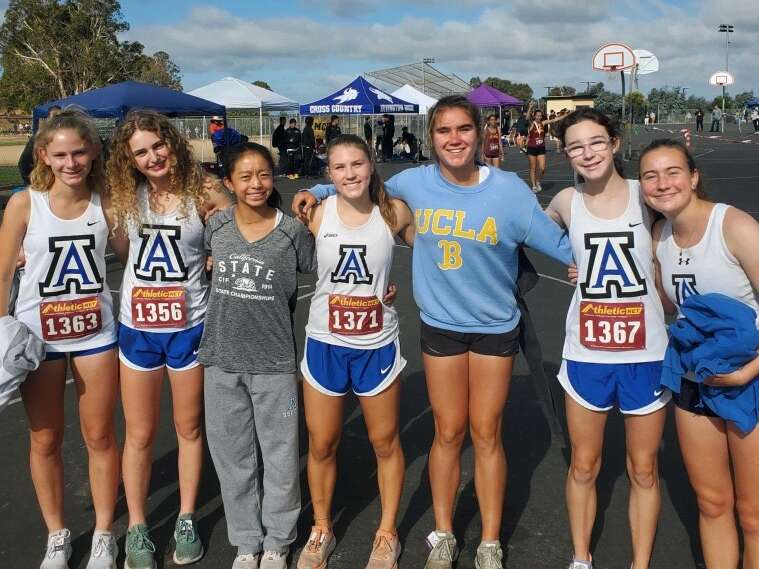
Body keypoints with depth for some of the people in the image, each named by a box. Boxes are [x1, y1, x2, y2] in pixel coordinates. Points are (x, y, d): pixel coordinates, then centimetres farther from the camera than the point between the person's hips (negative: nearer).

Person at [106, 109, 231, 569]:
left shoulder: (202, 193, -9)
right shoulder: (125, 196, 0)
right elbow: (120, 250, 5)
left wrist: (218, 257, -12)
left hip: (189, 328, -2)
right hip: (137, 329, 2)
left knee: (189, 428, 13)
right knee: (139, 435, 11)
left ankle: (187, 521, 32)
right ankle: (137, 529, 28)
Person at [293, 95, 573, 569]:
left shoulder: (509, 189, -12)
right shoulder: (415, 183, -6)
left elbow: (554, 241, -7)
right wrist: (319, 192, 2)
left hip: (495, 326, -1)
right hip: (440, 325, 1)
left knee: (486, 434, 7)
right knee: (448, 433, 10)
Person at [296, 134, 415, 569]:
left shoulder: (394, 211, -8)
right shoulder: (318, 213, -7)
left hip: (377, 345, 0)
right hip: (325, 344, 1)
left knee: (386, 442, 13)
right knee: (322, 445, 12)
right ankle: (322, 531, 35)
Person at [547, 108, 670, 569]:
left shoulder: (647, 194, -5)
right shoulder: (566, 203, 0)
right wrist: (578, 270, 4)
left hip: (646, 353, -1)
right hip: (586, 353, 1)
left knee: (644, 469, 11)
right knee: (584, 465, 13)